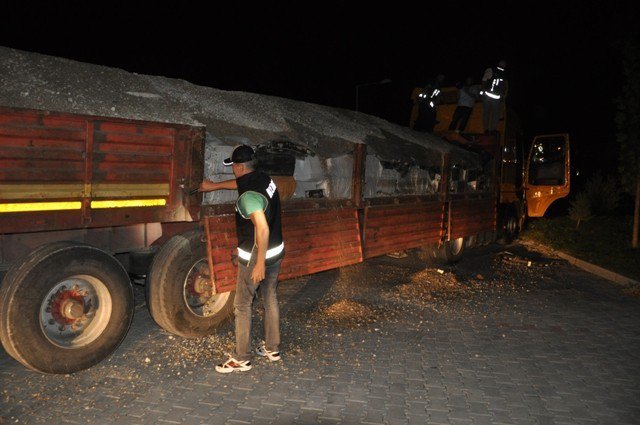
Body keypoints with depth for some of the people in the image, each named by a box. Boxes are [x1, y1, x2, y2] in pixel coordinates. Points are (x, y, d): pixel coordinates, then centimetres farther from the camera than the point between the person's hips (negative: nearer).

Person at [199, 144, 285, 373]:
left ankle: (241, 359, 14)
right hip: (276, 252, 9)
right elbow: (240, 183, 23)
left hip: (255, 257, -9)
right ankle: (272, 349, 31)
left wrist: (259, 264, -28)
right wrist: (215, 186, 34)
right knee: (270, 299, 18)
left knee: (242, 306, 4)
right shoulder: (264, 178, 2)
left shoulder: (249, 195, -26)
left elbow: (262, 229, -33)